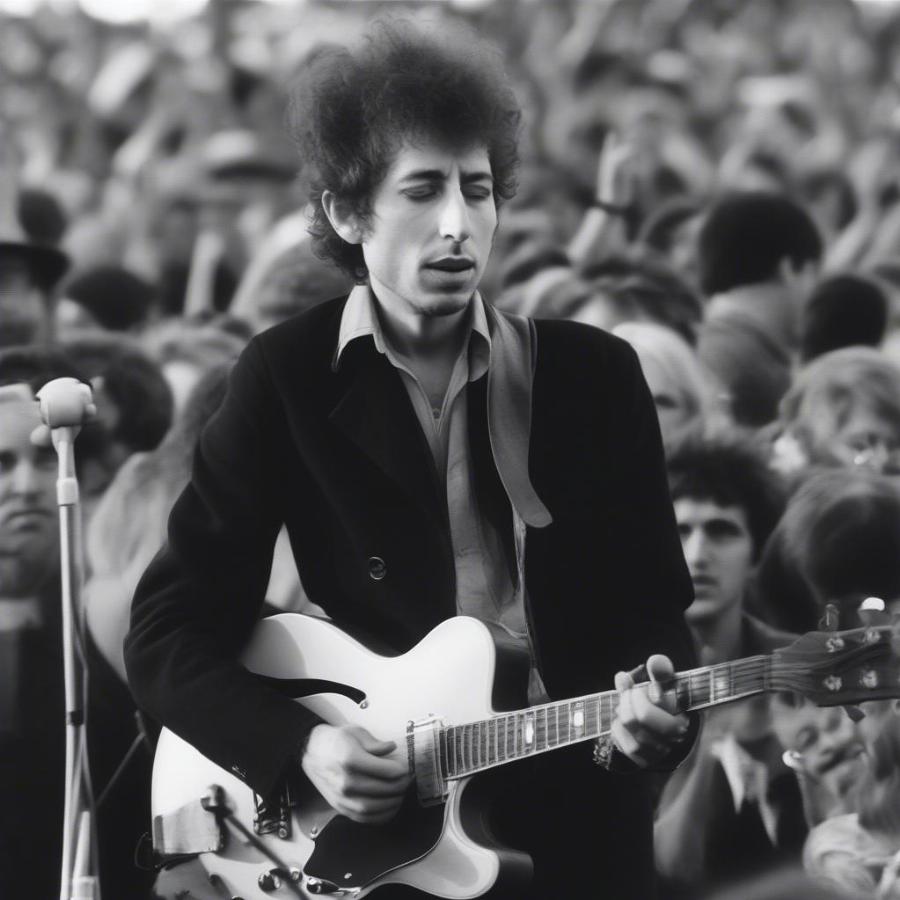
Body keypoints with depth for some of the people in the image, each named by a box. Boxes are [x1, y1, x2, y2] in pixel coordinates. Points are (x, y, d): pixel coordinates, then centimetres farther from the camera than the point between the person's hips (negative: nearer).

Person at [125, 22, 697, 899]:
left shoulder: (594, 375, 6)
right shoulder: (286, 379, 1)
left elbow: (654, 612, 9)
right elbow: (168, 635, 2)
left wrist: (656, 700, -13)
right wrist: (302, 745, -14)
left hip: (576, 826, 2)